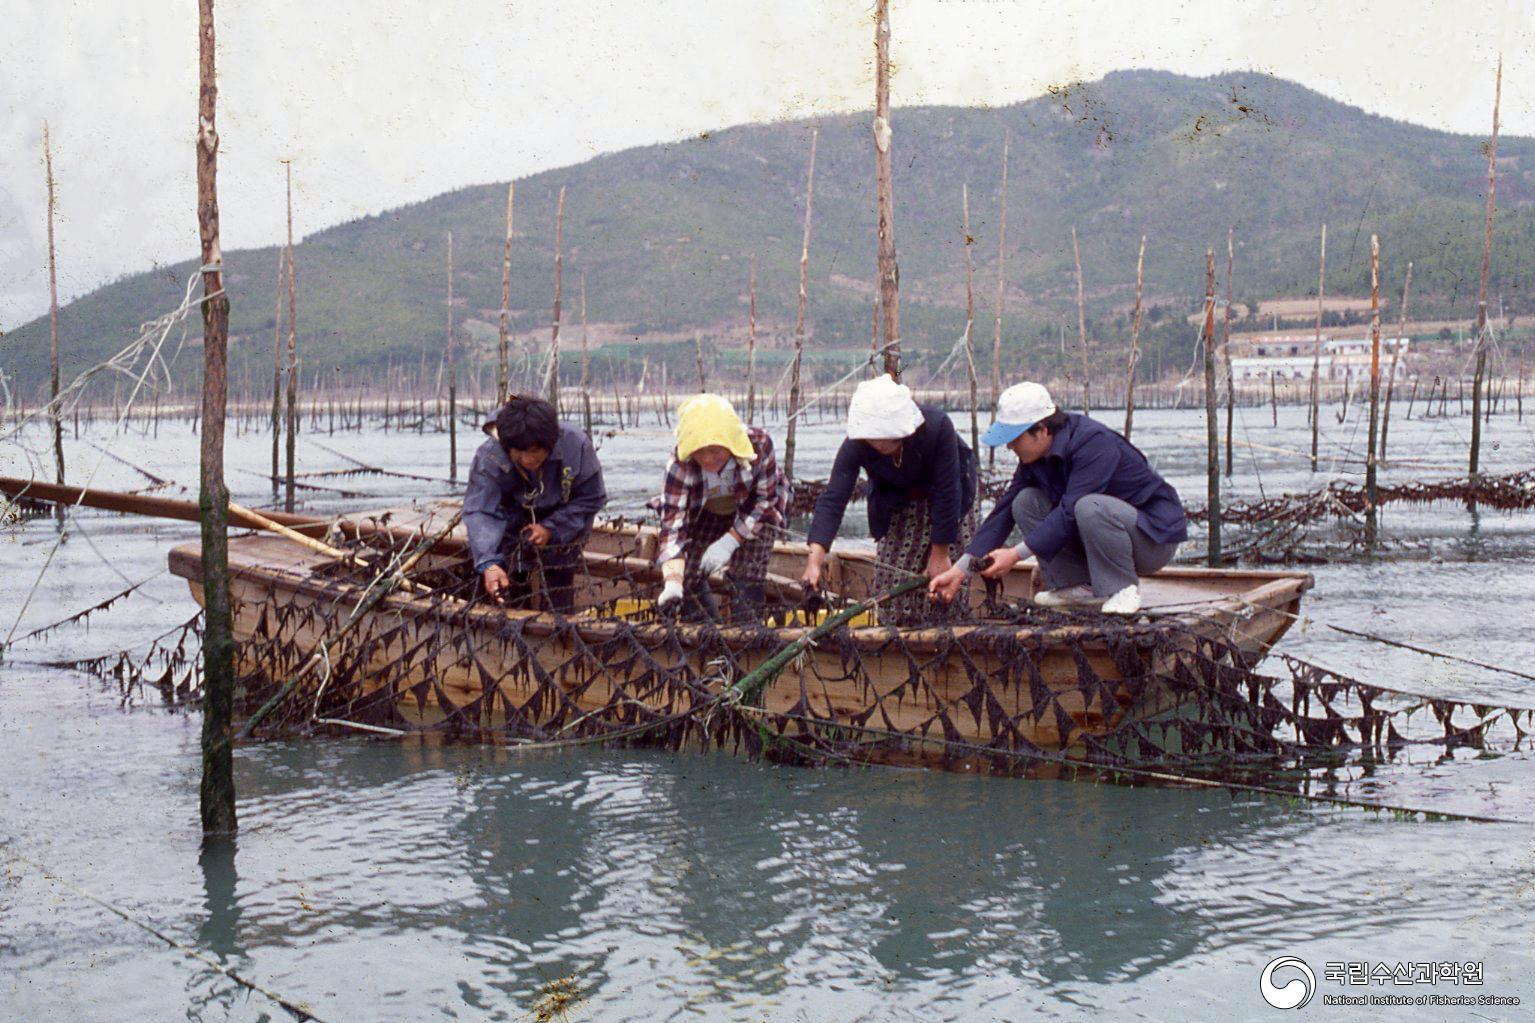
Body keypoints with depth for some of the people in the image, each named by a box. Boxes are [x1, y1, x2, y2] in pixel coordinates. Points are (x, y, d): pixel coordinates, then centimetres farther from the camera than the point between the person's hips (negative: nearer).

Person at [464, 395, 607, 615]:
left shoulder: (575, 444, -30)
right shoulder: (488, 458, -31)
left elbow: (592, 497, -18)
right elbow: (480, 512, -38)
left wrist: (552, 529, -28)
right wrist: (488, 563, -53)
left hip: (565, 519, -1)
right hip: (514, 518, 1)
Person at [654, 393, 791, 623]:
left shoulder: (759, 443, -35)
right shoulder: (679, 467, -34)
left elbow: (764, 498, -21)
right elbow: (673, 524, -39)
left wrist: (729, 542, -28)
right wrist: (672, 584, -52)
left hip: (755, 511, -1)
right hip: (705, 515, 1)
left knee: (746, 577, -17)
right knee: (689, 578, -6)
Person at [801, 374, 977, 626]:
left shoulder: (937, 426, -37)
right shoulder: (855, 446, -31)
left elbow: (947, 493, -31)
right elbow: (832, 500, -34)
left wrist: (940, 554, -26)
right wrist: (814, 561, -46)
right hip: (899, 505, 2)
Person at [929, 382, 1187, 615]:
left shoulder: (1094, 443, -27)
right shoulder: (1035, 456, -2)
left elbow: (1070, 511, -32)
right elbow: (1005, 509, -3)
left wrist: (1016, 554, -32)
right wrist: (960, 569, -10)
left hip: (1155, 535, -7)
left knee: (1090, 508, -38)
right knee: (1026, 502, -7)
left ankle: (1124, 588, -15)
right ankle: (1079, 586, -4)